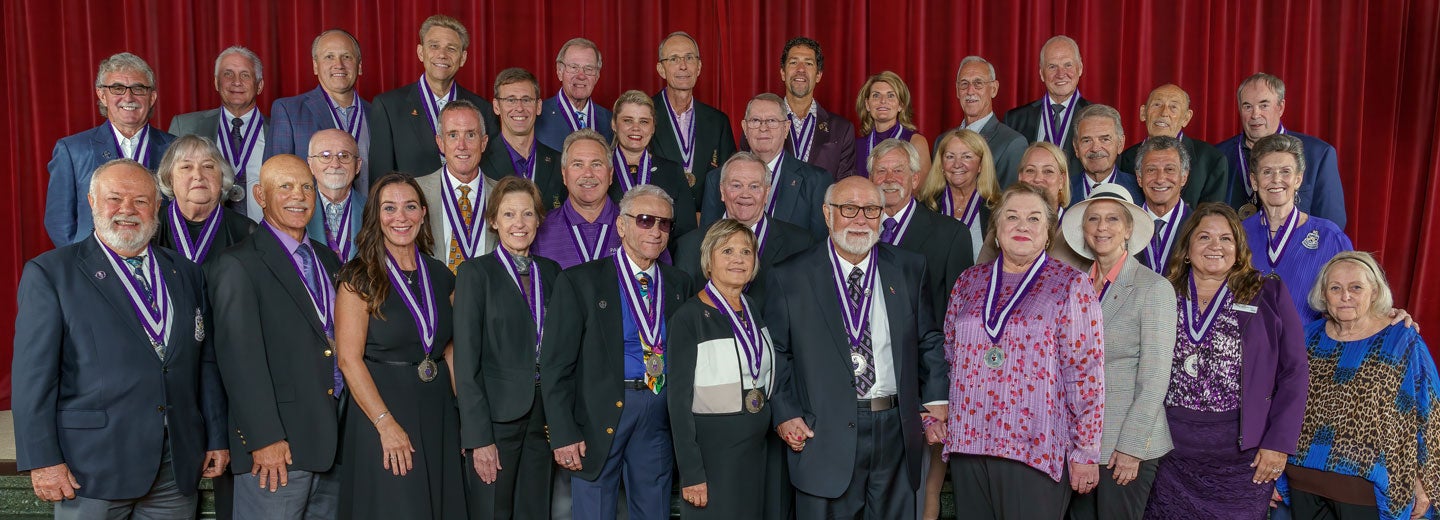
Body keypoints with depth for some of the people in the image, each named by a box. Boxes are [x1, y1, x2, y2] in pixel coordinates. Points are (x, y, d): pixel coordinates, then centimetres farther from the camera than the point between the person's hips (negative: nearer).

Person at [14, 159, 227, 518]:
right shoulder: (49, 273, -1)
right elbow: (33, 374, -6)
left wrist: (217, 439, 10)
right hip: (94, 470, -4)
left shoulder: (186, 273, 12)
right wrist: (42, 460, -11)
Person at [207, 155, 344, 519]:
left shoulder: (328, 260, 15)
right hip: (278, 447, -7)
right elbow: (240, 359, -14)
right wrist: (264, 439, -18)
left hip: (335, 441, 7)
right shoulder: (237, 266, -7)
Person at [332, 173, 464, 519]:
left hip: (438, 412, 5)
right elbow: (349, 358, -13)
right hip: (382, 407, -5)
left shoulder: (441, 276, 8)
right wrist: (387, 424, -18)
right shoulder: (360, 277, -8)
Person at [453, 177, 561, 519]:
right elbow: (466, 363, -8)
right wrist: (479, 437, -13)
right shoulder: (475, 274, -4)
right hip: (496, 416, -4)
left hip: (544, 415, 4)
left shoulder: (551, 272, 10)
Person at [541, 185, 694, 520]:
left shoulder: (679, 284, 8)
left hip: (660, 413, 4)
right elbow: (556, 363, -7)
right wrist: (563, 432, -12)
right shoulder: (580, 281, -4)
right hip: (601, 413, -3)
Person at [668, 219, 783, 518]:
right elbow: (679, 399, -12)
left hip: (764, 448, 6)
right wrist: (691, 472, -15)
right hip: (713, 449, -6)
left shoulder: (756, 310, 7)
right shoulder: (689, 317, -11)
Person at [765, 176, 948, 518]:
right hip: (824, 435, -2)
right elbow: (776, 354, 2)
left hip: (896, 431, 3)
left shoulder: (910, 269, 7)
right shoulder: (790, 278, -1)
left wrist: (936, 398, 0)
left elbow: (929, 341, 10)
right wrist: (785, 414, -7)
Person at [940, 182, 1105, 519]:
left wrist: (1086, 450, -7)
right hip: (967, 444, 4)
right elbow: (947, 357, 18)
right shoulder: (969, 281, 11)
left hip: (1036, 449, -4)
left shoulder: (1070, 285, 0)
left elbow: (1086, 372, -4)